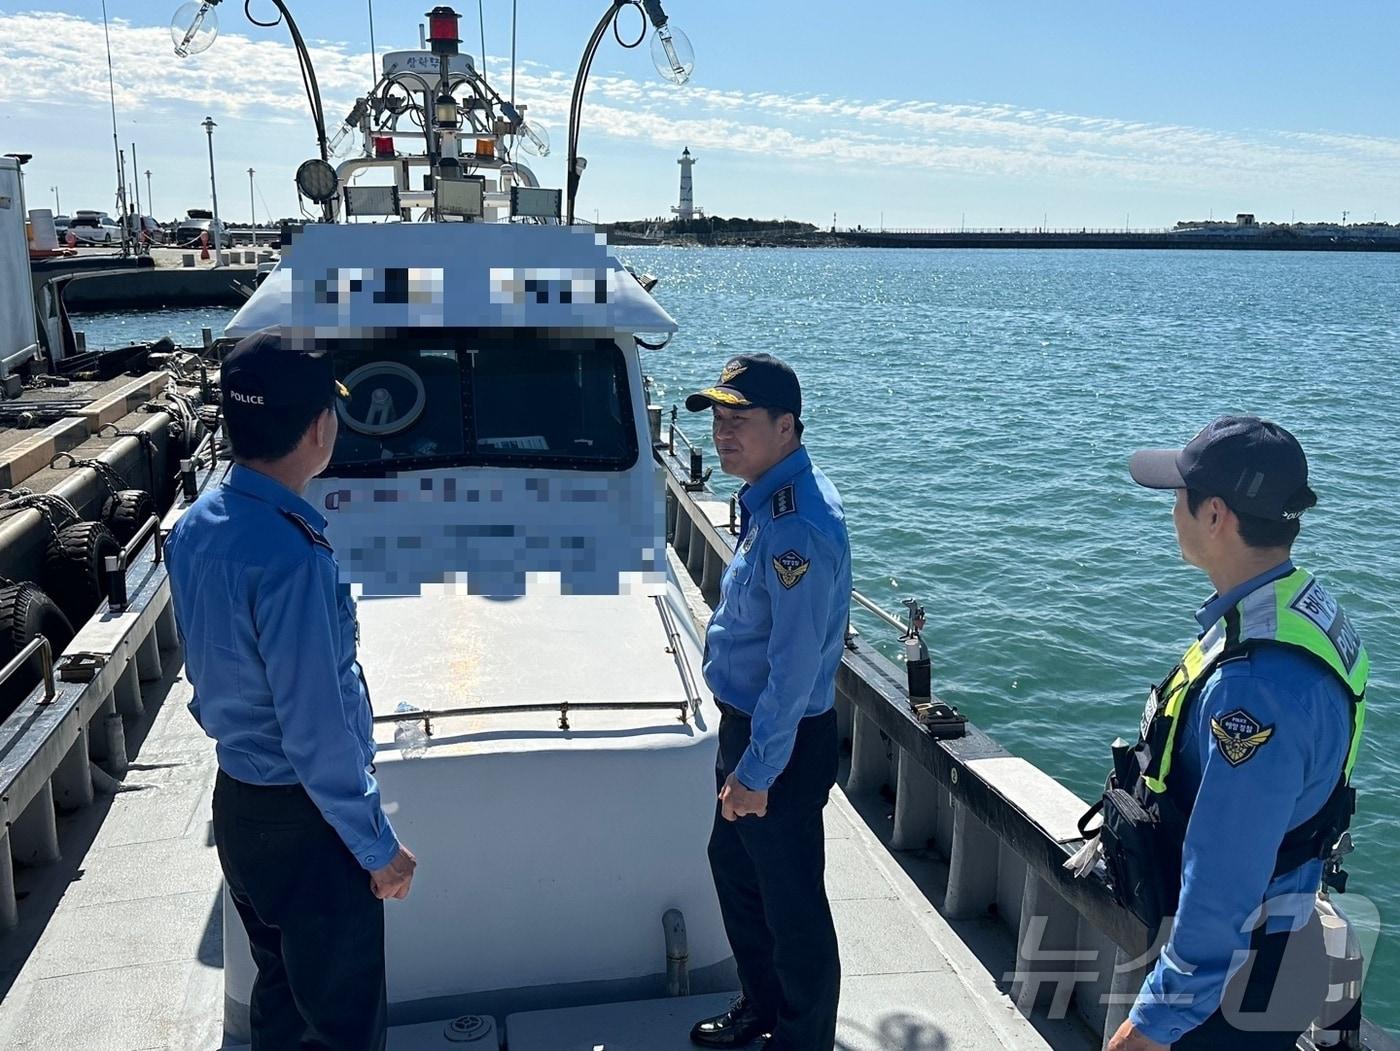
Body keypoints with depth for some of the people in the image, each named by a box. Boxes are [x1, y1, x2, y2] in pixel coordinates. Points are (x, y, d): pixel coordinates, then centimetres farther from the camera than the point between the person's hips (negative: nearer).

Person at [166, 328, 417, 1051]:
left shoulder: (194, 526, -1)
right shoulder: (292, 556, -29)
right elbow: (316, 729, -25)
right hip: (303, 820, -8)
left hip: (234, 799, 9)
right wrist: (376, 843, -15)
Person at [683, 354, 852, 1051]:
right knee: (732, 862, 24)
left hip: (782, 741, -10)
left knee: (791, 901, 9)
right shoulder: (770, 497, 4)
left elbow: (796, 666, -27)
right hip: (746, 724, 10)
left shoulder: (797, 528, -29)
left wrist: (757, 770, -19)